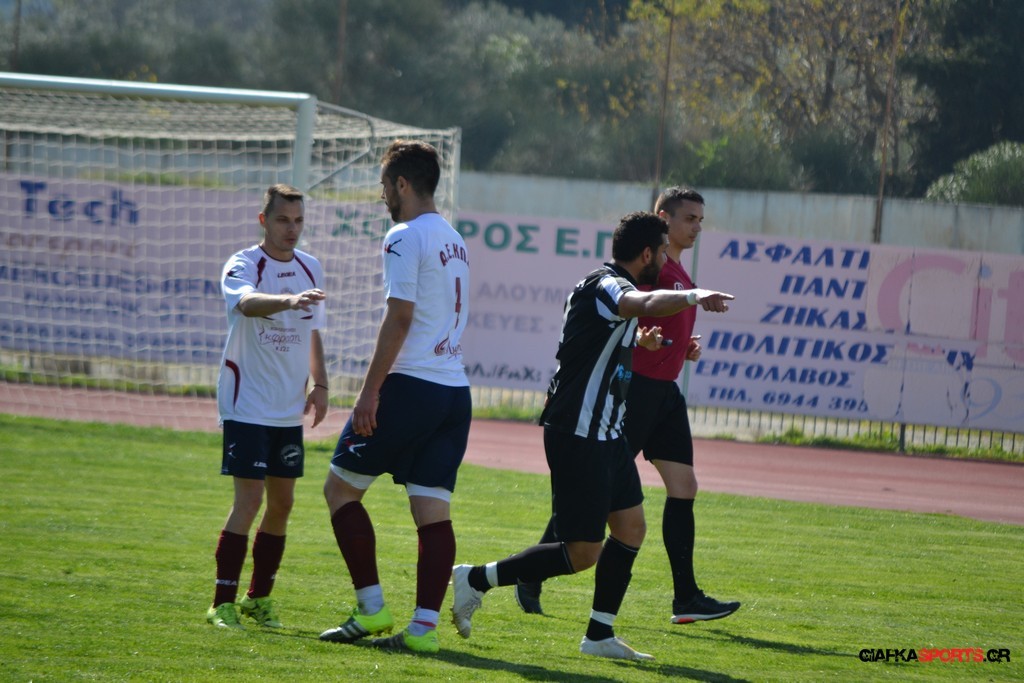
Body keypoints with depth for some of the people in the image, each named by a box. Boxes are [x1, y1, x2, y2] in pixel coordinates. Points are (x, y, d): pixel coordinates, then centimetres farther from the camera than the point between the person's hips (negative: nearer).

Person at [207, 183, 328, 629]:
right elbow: (247, 302, -35)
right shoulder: (243, 265, -11)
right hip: (247, 405, -7)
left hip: (289, 409, 7)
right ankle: (223, 603, -10)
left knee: (282, 502, 9)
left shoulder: (310, 269, 10)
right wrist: (288, 300, -53)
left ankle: (258, 599, 22)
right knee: (249, 499, -13)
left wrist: (319, 383, 12)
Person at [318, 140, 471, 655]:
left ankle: (372, 607, 0)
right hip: (455, 390, 8)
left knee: (341, 487, 5)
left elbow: (399, 318, -16)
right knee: (433, 510, 2)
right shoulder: (454, 240, 18)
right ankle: (425, 626, -5)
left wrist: (371, 390, -15)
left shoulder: (406, 237, -9)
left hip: (411, 385, -8)